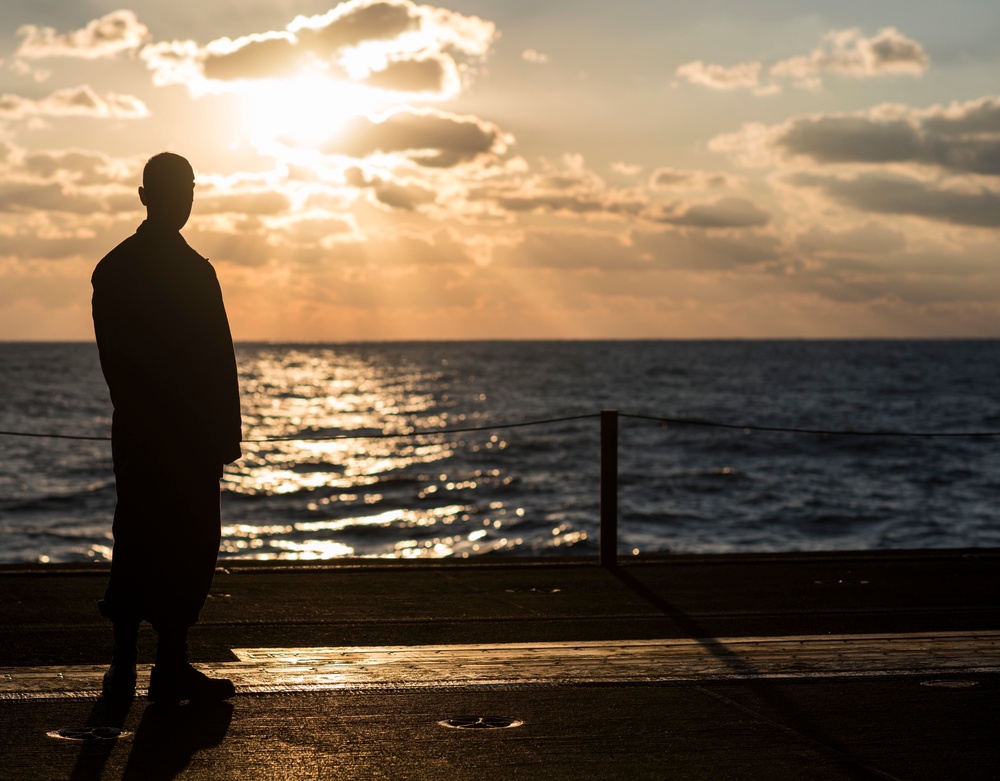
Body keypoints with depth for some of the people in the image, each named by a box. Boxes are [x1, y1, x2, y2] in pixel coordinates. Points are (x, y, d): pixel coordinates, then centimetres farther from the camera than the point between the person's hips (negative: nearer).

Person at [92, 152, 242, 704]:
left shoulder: (111, 269, 7)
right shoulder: (194, 272, -13)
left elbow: (111, 357, 9)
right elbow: (219, 362, -12)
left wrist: (134, 411, 16)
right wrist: (230, 431, -5)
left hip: (134, 431, 6)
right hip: (190, 434, -6)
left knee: (135, 541, 12)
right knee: (191, 544, 0)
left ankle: (123, 665, 15)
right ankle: (171, 669, 1)